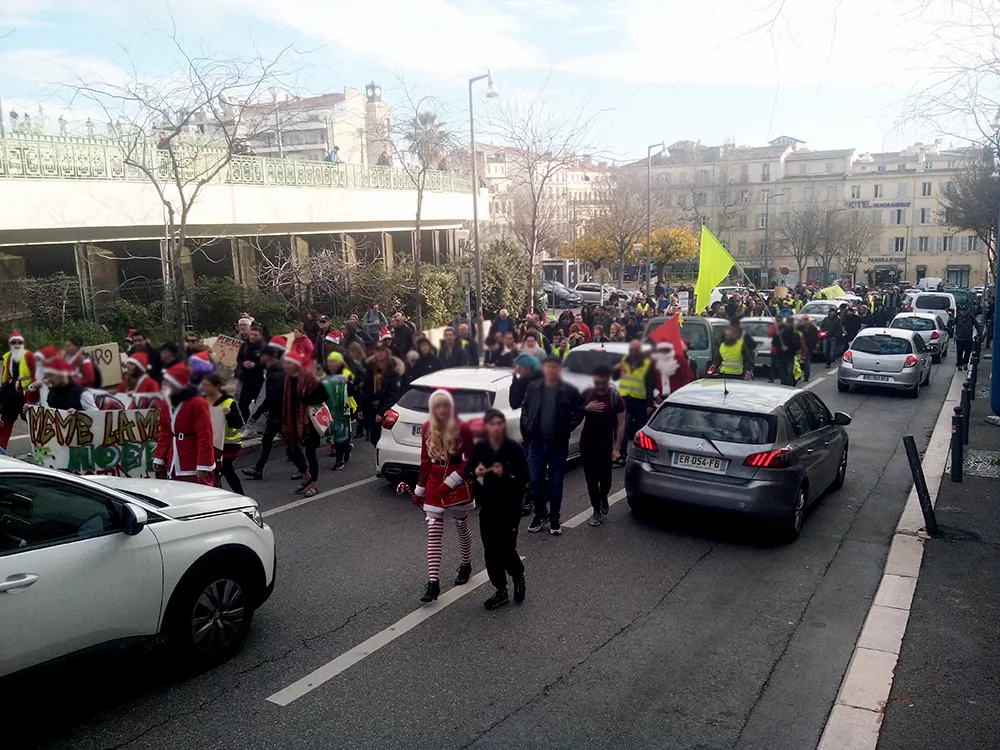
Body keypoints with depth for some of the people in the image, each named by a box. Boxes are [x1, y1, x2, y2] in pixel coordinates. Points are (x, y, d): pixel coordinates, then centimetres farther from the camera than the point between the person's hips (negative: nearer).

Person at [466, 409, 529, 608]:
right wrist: (475, 473, -20)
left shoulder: (515, 448, -13)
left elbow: (524, 478, -12)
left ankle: (518, 577, 28)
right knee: (490, 551, 7)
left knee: (506, 548, -4)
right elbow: (467, 472, 2)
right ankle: (501, 591, 23)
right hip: (488, 506, 4)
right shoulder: (479, 448, -4)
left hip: (510, 506, -3)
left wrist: (505, 474, -27)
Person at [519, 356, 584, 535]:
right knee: (536, 481, 7)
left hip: (558, 444, -2)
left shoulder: (569, 391, -6)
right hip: (536, 443, 2)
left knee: (556, 483, 7)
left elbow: (579, 412, 3)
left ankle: (554, 518, 20)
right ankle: (539, 515, 24)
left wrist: (568, 428, -7)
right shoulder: (533, 387, 1)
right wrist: (527, 426, 1)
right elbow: (524, 408, 12)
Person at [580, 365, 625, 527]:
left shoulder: (616, 398, -9)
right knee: (591, 478, 4)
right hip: (587, 442, 2)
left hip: (606, 443, -2)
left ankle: (603, 498, 31)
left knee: (605, 477, -3)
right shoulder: (587, 394, -1)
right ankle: (596, 510, 17)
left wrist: (617, 447, -11)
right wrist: (586, 409, -14)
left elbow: (621, 424, -6)